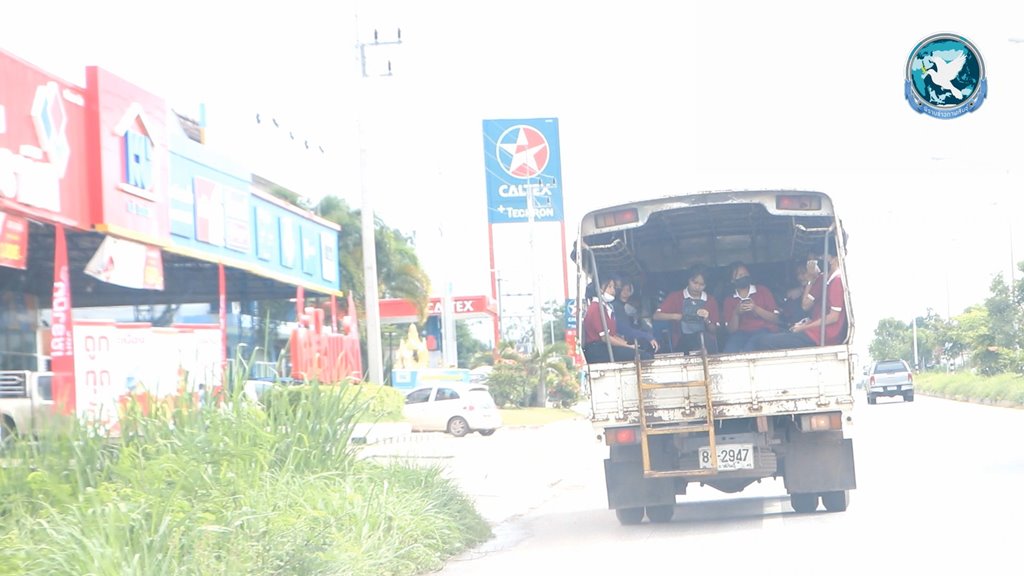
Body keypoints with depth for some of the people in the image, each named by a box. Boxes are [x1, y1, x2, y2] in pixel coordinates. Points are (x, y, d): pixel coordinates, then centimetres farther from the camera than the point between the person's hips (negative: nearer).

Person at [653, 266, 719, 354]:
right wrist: (674, 316, -16)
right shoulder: (675, 297, 7)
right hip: (681, 342, -2)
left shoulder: (710, 300, 13)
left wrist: (706, 320, -9)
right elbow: (656, 316, -1)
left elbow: (713, 330, 12)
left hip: (705, 339, 2)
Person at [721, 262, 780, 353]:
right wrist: (736, 313, -9)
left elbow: (775, 319, 3)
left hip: (765, 331, -2)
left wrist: (755, 309, -10)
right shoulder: (729, 301, 15)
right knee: (729, 352, -32)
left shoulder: (762, 291, 10)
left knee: (747, 351, -34)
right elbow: (731, 330, 9)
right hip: (741, 333, 2)